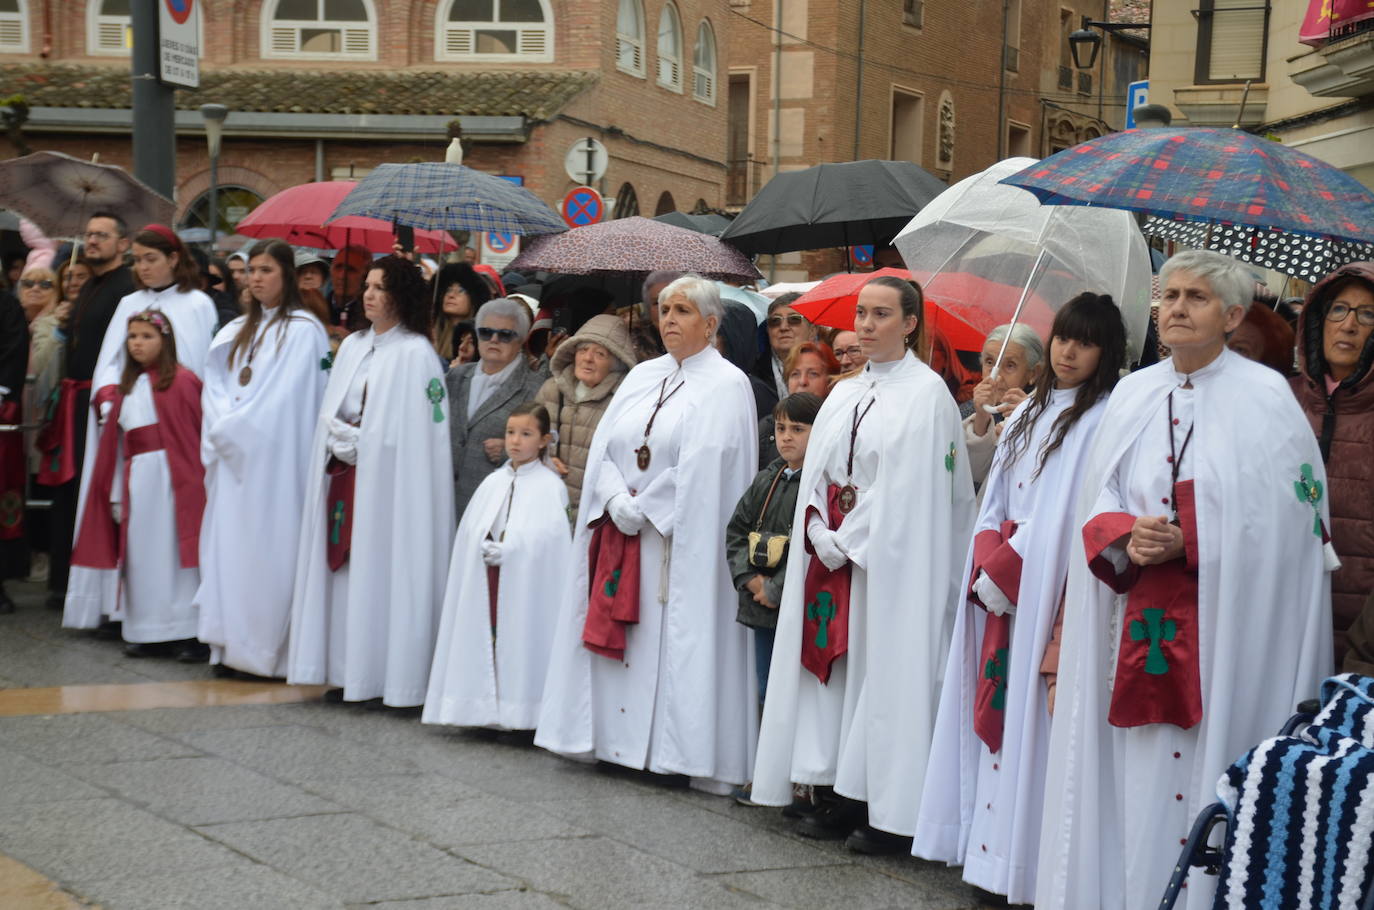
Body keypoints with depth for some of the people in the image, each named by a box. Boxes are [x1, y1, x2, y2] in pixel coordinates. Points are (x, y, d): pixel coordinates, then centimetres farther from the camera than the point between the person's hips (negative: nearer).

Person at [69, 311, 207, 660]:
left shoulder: (182, 381, -6)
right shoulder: (127, 387, 15)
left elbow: (196, 436, -10)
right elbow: (117, 445, 15)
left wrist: (193, 483, -15)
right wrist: (117, 493, 12)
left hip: (171, 477, -7)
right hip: (137, 480, 7)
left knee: (175, 550, -6)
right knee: (141, 555, 9)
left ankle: (190, 633, -2)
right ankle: (149, 634, 16)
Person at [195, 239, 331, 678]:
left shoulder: (303, 330, -5)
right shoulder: (237, 332, 17)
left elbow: (284, 398, -12)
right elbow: (215, 387, 11)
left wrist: (232, 427, -9)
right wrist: (222, 429, -7)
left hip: (274, 457, -7)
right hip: (232, 455, 7)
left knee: (268, 546, -7)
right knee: (230, 546, 4)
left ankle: (268, 649, -4)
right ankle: (232, 645, 6)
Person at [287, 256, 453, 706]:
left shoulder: (415, 354, -7)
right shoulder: (352, 346, 14)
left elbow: (413, 432, -12)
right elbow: (329, 416, 15)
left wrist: (354, 439, -8)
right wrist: (348, 439, -4)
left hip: (388, 482, -7)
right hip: (344, 479, 7)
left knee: (384, 570, -6)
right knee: (346, 572, 6)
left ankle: (388, 672, -3)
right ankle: (347, 667, 10)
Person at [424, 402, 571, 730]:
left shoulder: (550, 486, -3)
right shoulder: (493, 482, 13)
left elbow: (549, 539, -11)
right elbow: (469, 531, 11)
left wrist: (506, 551, -15)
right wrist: (485, 547, -8)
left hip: (526, 582, -5)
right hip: (486, 579, 5)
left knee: (519, 639, -6)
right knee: (485, 634, 2)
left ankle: (519, 711, -1)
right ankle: (486, 707, 8)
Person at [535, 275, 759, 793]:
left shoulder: (726, 386, -4)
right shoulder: (642, 377, 15)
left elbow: (703, 467, -14)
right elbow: (605, 445, 7)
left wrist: (643, 508, -12)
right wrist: (618, 500, -11)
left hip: (681, 541, -6)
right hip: (619, 533, 6)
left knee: (678, 637, -7)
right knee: (619, 642, 6)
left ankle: (688, 752, -3)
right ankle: (616, 738, 13)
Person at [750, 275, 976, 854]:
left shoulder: (926, 394, -7)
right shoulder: (845, 394, 15)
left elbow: (910, 486, -14)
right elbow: (817, 474, 13)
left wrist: (846, 541, -13)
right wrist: (822, 536, -5)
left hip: (890, 560, -7)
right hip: (830, 552, 7)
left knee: (887, 668, -6)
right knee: (835, 670, 6)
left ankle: (892, 817, -2)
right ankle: (839, 799, 11)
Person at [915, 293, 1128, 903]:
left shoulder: (1101, 419, -8)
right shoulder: (1029, 413, 17)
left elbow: (1070, 515, -14)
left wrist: (1004, 570, -12)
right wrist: (989, 561, -2)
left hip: (1045, 590, -7)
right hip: (998, 586, 7)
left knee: (1029, 721, -6)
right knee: (995, 713, 8)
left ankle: (1024, 862, -1)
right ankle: (989, 851, 14)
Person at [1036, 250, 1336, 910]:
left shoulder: (1264, 397, -3)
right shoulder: (1132, 394, 11)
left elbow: (1276, 521, -6)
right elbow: (1096, 504, 10)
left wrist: (1184, 544, -14)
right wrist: (1127, 537, -11)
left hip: (1225, 625, -4)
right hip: (1137, 625, 4)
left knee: (1202, 777, -4)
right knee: (1130, 775, 4)